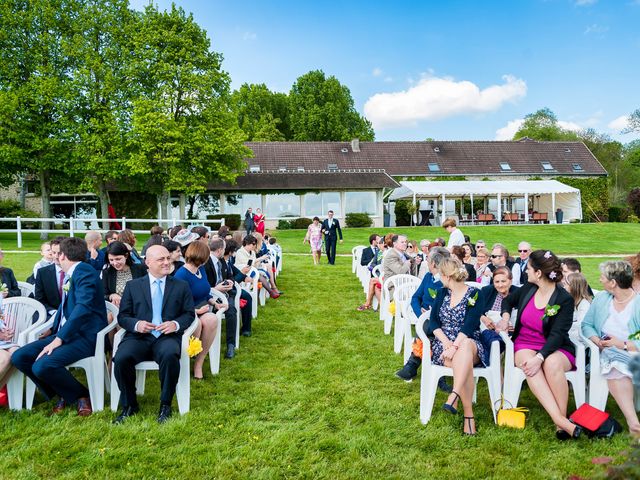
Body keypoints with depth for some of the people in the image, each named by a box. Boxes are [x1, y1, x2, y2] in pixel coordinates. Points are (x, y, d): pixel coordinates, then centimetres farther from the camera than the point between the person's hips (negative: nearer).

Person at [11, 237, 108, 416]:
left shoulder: (84, 272, -14)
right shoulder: (70, 275, 15)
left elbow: (83, 307, -26)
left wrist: (59, 339, -26)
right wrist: (54, 329, 13)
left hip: (85, 336, -9)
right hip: (65, 332, 9)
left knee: (42, 366, -27)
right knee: (19, 357, -3)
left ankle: (82, 395, -1)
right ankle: (64, 394, 11)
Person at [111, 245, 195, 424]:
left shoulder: (181, 286, 15)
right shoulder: (133, 286, 15)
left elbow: (189, 314, 11)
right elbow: (122, 316, 11)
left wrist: (176, 324, -11)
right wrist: (136, 324, -11)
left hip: (167, 336, -1)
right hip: (138, 336, 1)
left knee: (170, 355, -35)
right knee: (121, 358, -29)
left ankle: (165, 405, -12)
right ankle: (129, 405, -3)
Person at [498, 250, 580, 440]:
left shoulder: (565, 300, -9)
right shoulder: (528, 289, 5)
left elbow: (557, 335, -17)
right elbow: (508, 301, 26)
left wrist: (540, 358, -31)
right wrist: (505, 317, 5)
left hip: (554, 349, -3)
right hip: (525, 346, 3)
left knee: (552, 364, -38)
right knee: (529, 365, -34)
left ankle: (561, 422, -26)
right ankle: (561, 421, -40)